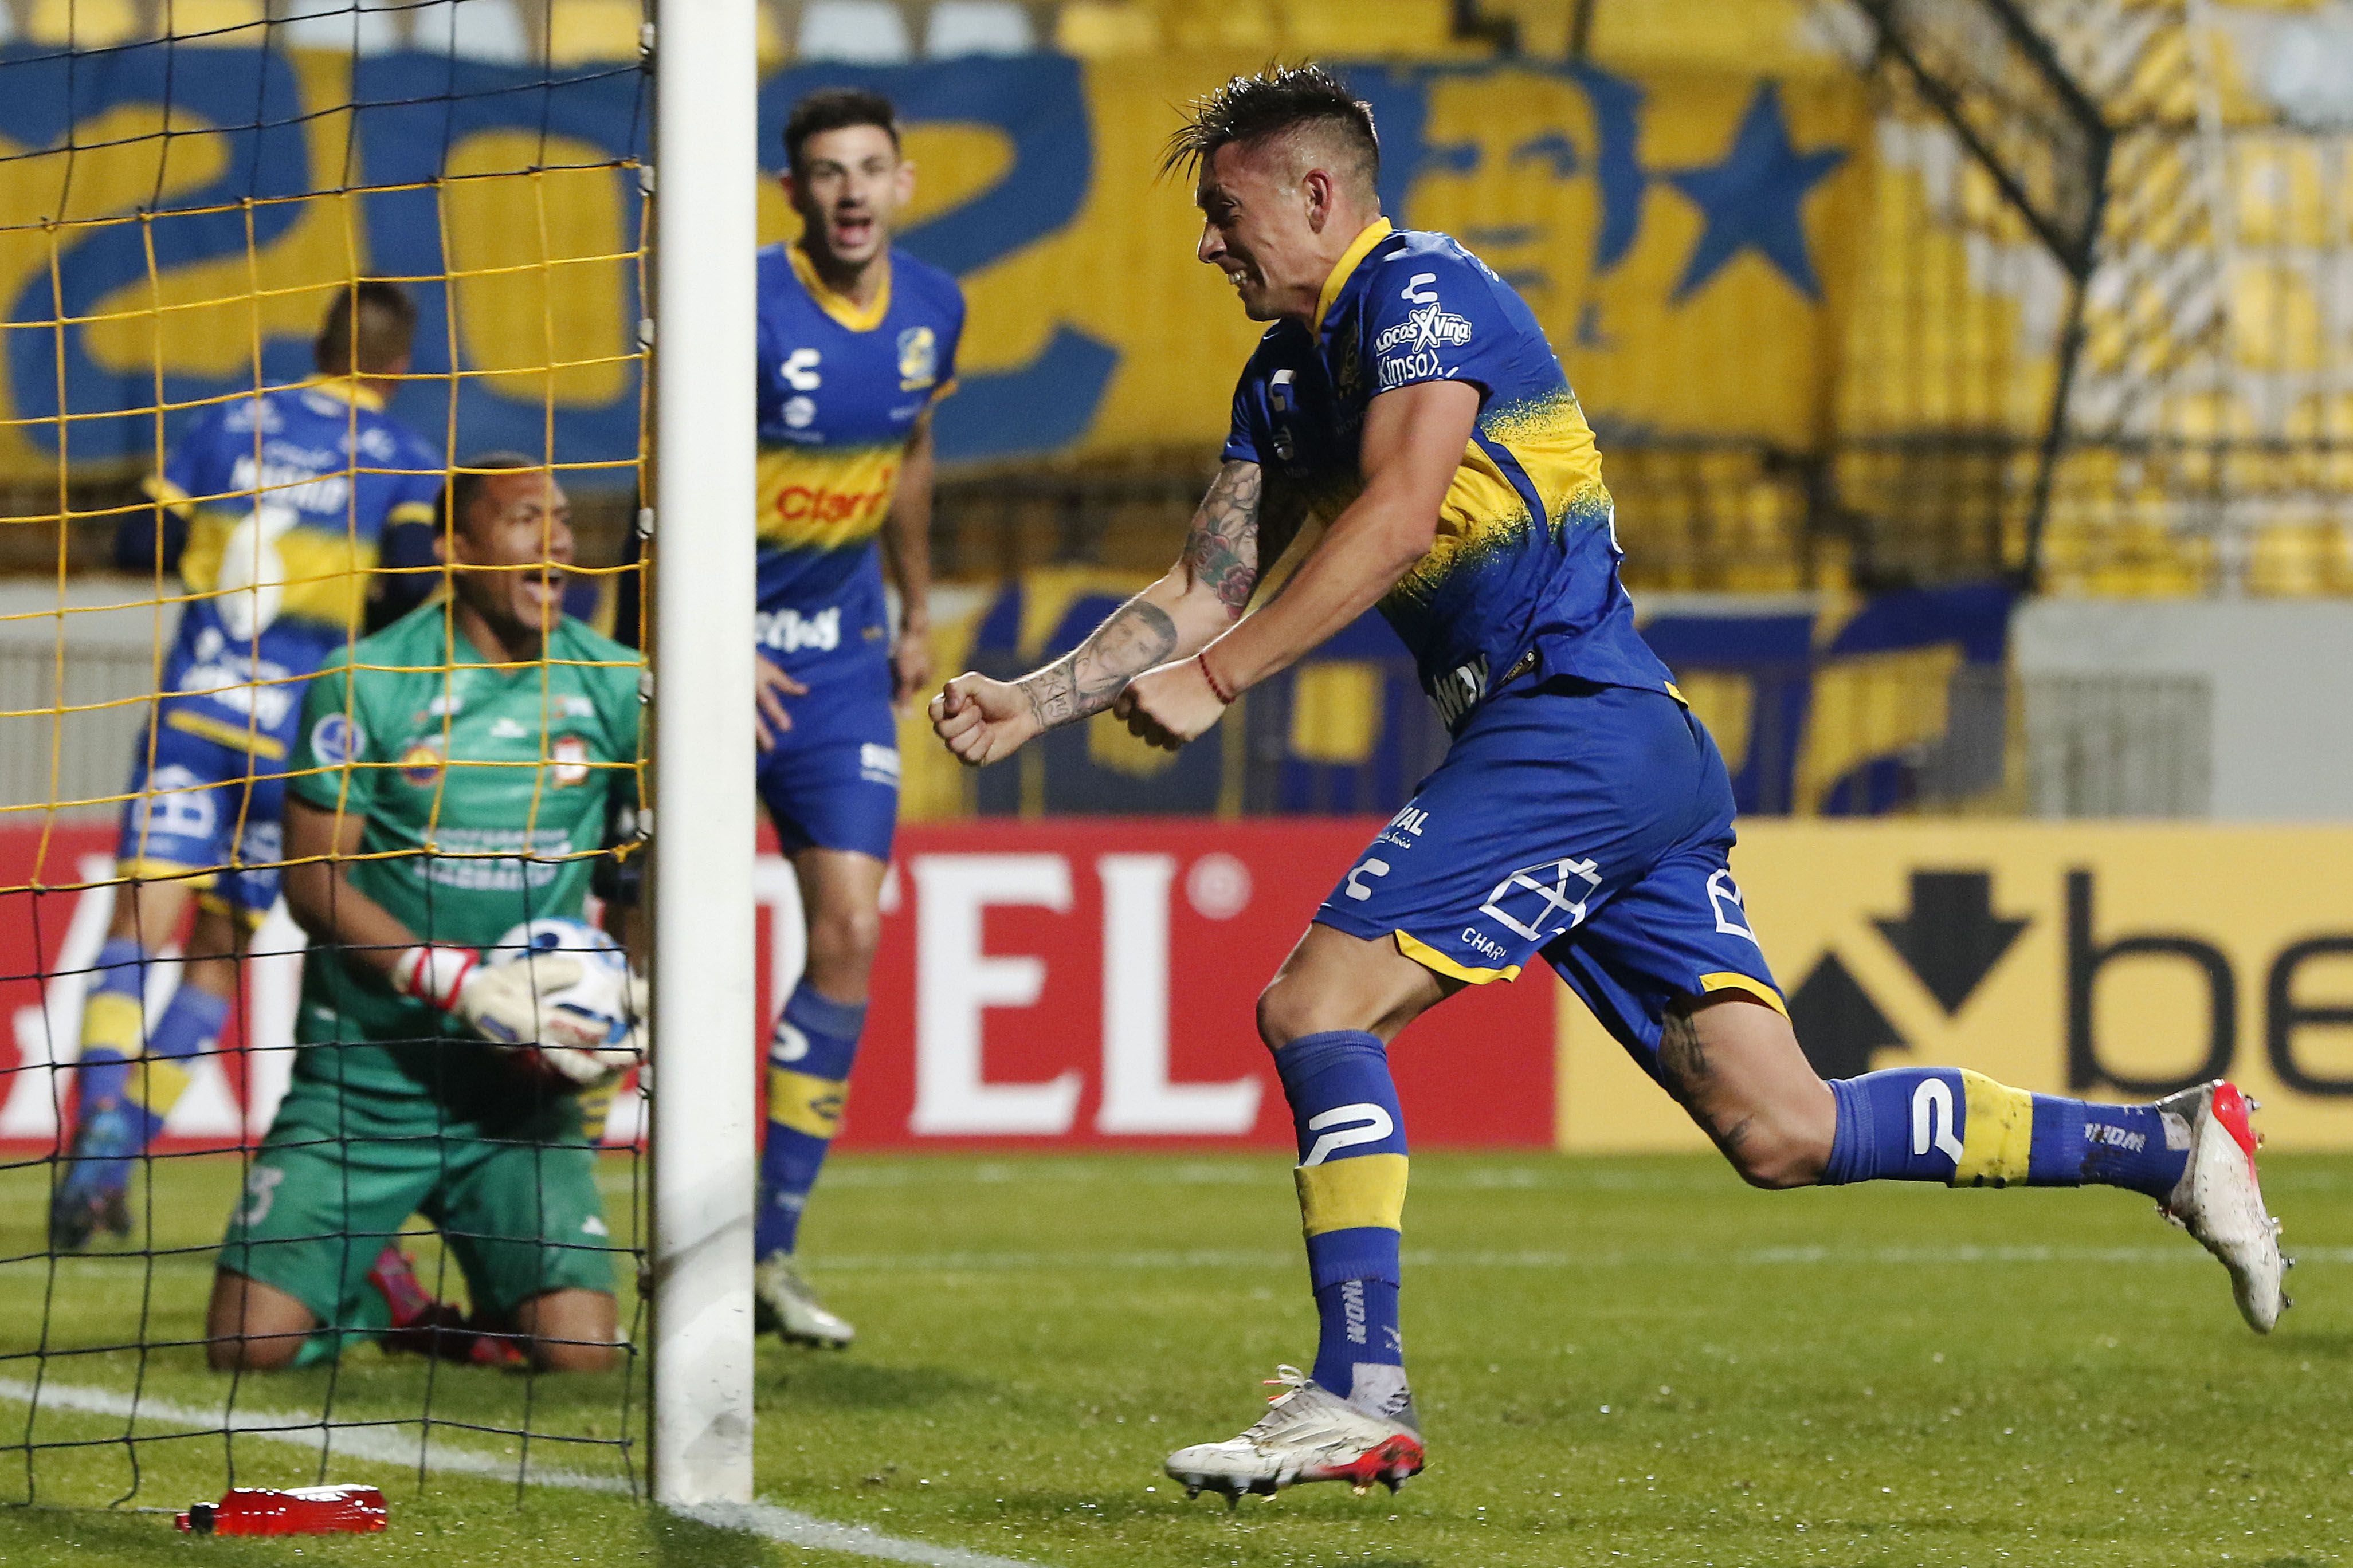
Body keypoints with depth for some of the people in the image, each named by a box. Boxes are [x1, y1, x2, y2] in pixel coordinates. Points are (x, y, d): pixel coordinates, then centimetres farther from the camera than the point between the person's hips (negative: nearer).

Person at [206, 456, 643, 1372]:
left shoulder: (614, 688, 1)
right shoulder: (366, 686, -7)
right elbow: (314, 882, -8)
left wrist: (643, 988, -7)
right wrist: (461, 985, -20)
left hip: (523, 1091, 2)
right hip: (361, 1079, -2)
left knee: (581, 1353, -16)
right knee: (251, 1344, -11)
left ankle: (501, 1296, 21)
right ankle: (371, 1288, 23)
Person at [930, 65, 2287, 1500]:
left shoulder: (1423, 292, -6)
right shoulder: (1288, 376, 22)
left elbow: (1395, 517, -20)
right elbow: (1207, 589, 22)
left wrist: (1217, 680, -21)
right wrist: (1028, 704, 12)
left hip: (1578, 723, -9)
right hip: (1641, 754, 9)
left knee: (1317, 1005, -13)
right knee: (1784, 1132, 2)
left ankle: (1359, 1396, -14)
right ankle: (2170, 1143, 6)